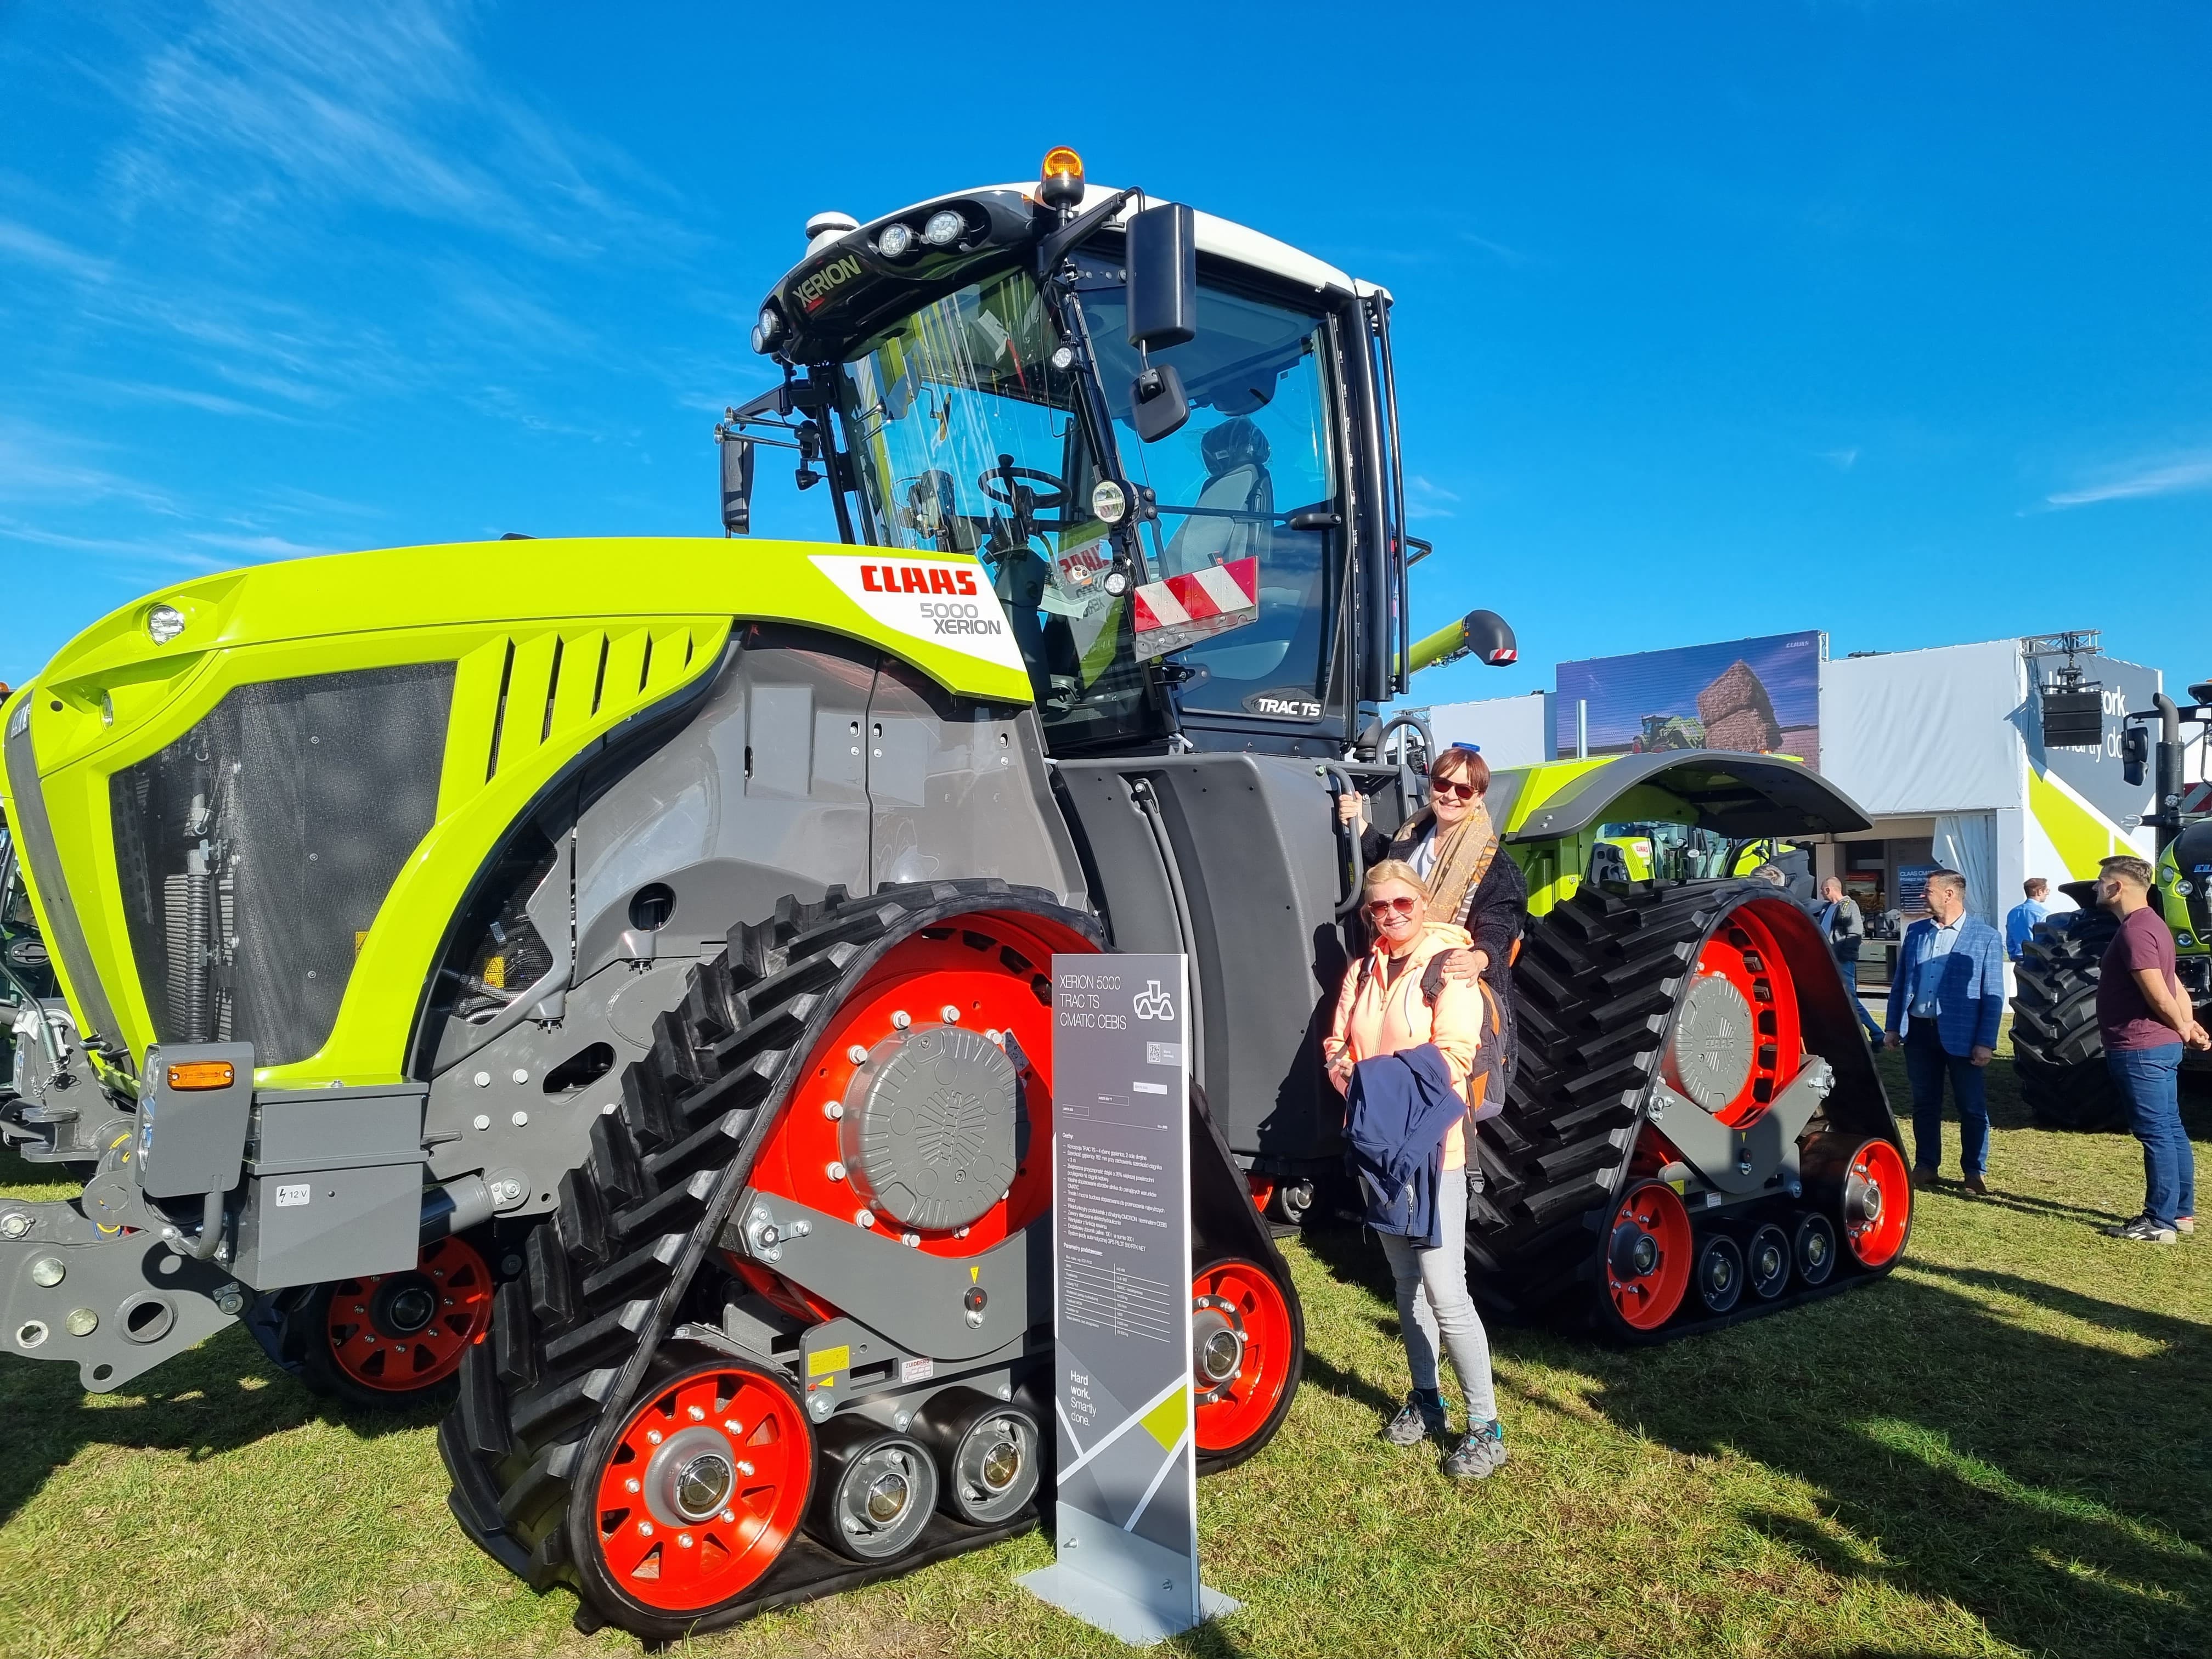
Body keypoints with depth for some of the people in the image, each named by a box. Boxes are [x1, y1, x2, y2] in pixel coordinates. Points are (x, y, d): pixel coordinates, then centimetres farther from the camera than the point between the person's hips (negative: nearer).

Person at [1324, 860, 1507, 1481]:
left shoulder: (1450, 970, -9)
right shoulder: (1362, 973, 11)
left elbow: (1454, 1057, -17)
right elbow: (1337, 1045, 9)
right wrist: (1351, 1077, -12)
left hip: (1432, 1144, -6)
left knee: (1444, 1290, -9)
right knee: (1406, 1279, 16)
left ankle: (1485, 1428, 2)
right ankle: (1426, 1401, 30)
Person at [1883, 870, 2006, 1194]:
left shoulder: (1986, 937, -5)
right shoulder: (1915, 932, 8)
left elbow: (1993, 995, -6)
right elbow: (1899, 982, 12)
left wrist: (1986, 1042, -11)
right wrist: (1893, 1027, 8)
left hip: (1960, 1035, -4)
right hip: (1919, 1031, 4)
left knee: (1973, 1107, 4)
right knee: (1925, 1104, 12)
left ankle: (1974, 1172, 17)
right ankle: (1926, 1166, 22)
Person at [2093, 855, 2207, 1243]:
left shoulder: (2135, 930, -19)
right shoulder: (2148, 924, 16)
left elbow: (2158, 993, -21)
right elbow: (2174, 986, 17)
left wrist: (2182, 1029, -5)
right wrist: (2189, 1025, 8)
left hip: (2141, 1050, -11)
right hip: (2160, 1047, 11)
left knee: (2156, 1132, -5)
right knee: (2171, 1129, 15)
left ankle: (2160, 1223, 0)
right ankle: (2181, 1211, 24)